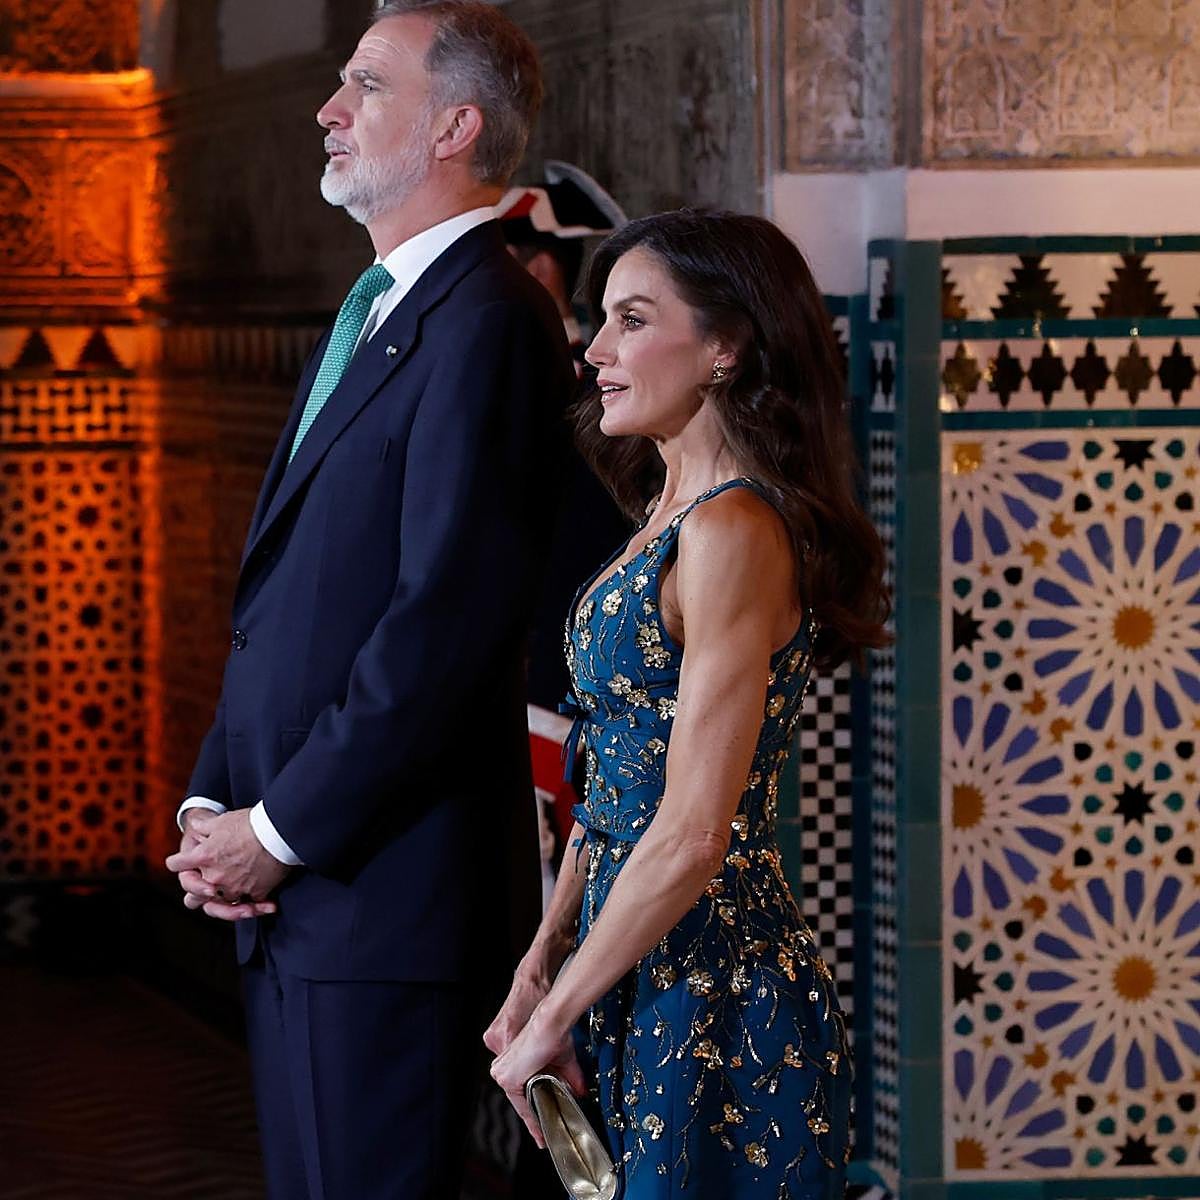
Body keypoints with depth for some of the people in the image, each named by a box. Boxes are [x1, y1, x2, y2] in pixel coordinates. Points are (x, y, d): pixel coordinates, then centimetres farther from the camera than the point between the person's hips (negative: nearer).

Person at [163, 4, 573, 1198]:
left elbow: (446, 618, -20)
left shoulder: (486, 323, -14)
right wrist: (213, 807, 6)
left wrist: (280, 830, -15)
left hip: (387, 887, -10)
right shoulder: (368, 315, 18)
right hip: (293, 884, 10)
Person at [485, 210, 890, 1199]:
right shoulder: (670, 517, 11)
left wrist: (552, 1023, -15)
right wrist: (543, 962, 8)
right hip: (641, 974, 9)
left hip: (716, 995, -9)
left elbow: (693, 836, -22)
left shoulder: (734, 531, -18)